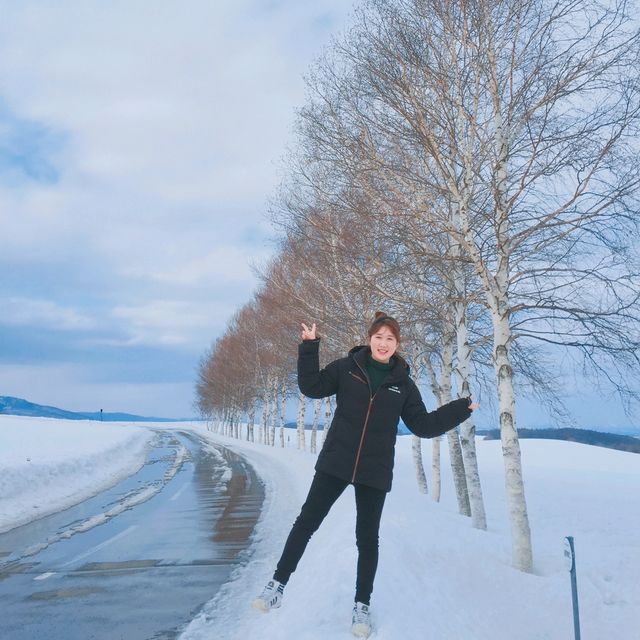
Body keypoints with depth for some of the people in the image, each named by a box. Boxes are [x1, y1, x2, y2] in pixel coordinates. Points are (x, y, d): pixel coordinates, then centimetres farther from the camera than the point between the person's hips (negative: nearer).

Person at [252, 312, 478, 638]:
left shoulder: (403, 384, 3)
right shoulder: (347, 367, 0)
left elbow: (424, 425, 6)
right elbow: (311, 387, -2)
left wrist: (461, 409, 0)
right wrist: (310, 347, -10)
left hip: (375, 472, 1)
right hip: (335, 464, -1)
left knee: (367, 538, 8)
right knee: (306, 521, 3)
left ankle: (362, 606, 21)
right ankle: (278, 585, 16)